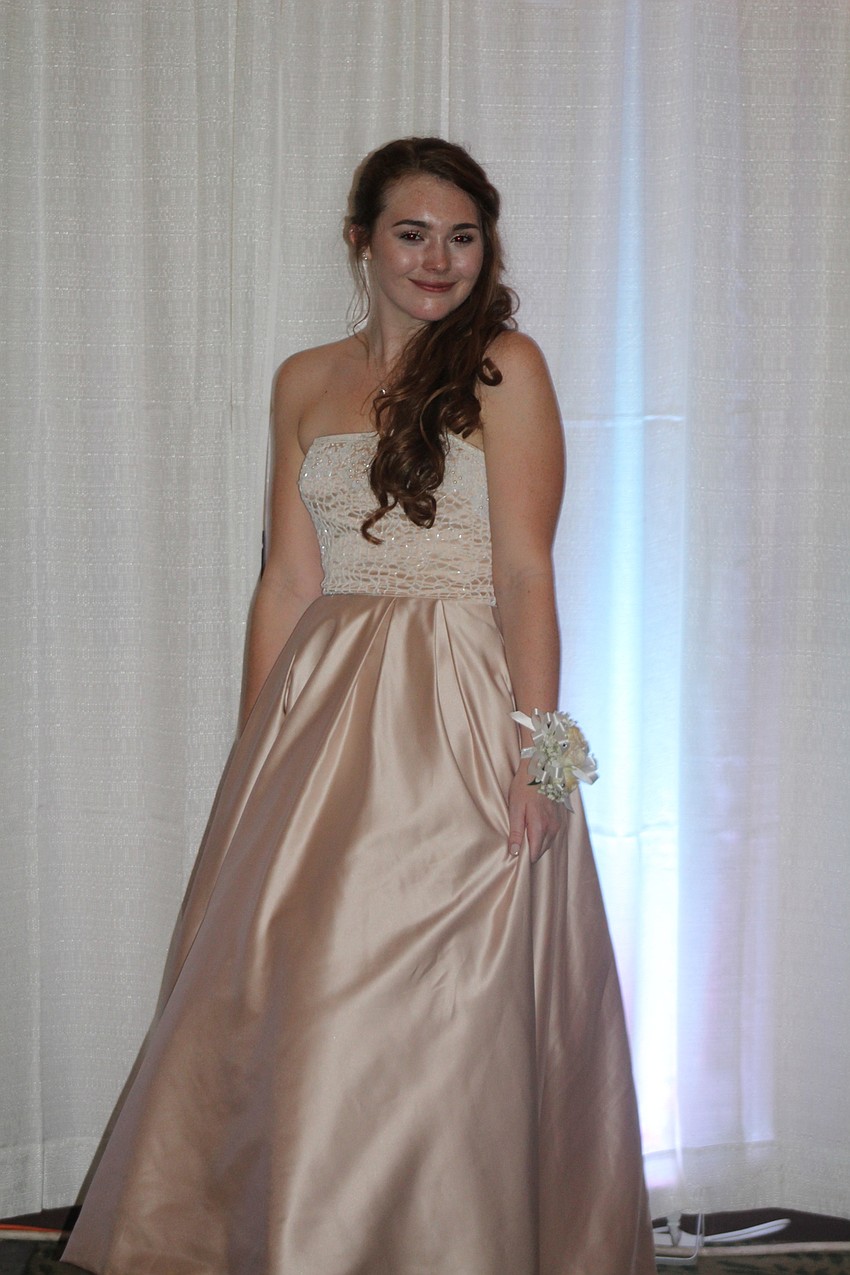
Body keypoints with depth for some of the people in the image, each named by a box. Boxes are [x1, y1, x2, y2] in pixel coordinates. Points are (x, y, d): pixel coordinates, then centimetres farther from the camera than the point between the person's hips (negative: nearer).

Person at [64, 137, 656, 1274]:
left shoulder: (503, 365, -1)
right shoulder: (306, 382, 13)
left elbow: (525, 574, -7)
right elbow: (287, 583, 11)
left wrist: (534, 747, -15)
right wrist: (258, 753, 6)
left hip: (461, 713, -4)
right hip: (322, 711, 5)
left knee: (440, 1006, -1)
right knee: (282, 997, 4)